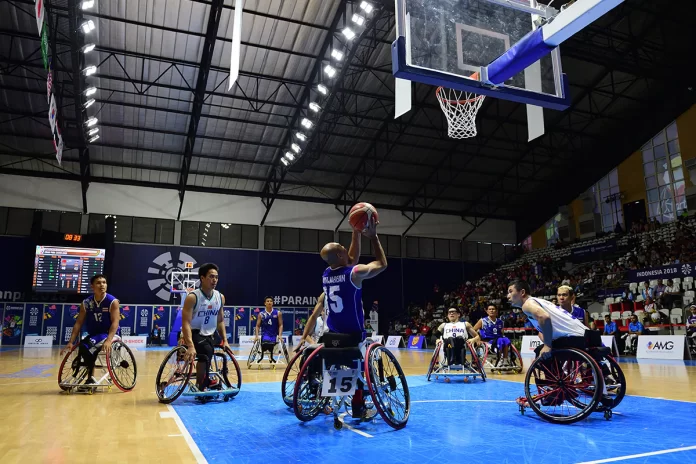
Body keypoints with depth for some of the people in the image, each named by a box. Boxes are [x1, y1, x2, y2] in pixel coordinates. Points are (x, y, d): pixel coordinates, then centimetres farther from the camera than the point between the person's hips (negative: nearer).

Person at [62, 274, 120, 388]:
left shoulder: (112, 301, -13)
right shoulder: (86, 303, 0)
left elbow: (115, 322, -20)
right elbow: (78, 323, 1)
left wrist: (108, 340, -34)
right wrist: (70, 342, -7)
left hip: (108, 334, -5)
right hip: (93, 334, 5)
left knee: (87, 347, -26)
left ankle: (90, 378, -9)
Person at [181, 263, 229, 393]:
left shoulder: (220, 297, -1)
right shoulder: (192, 297, -19)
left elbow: (220, 321, 10)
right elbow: (186, 323, -25)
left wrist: (225, 340, 1)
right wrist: (190, 346, -36)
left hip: (208, 335, 6)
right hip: (194, 333, -6)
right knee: (206, 351, -30)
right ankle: (203, 384, -12)